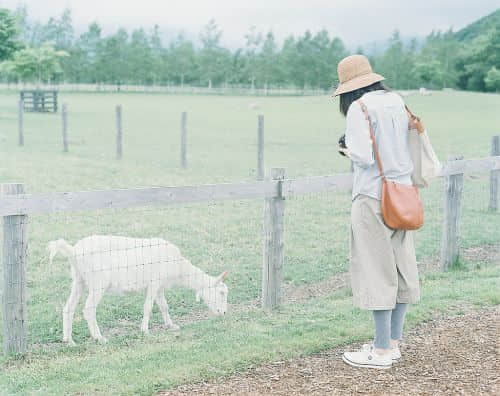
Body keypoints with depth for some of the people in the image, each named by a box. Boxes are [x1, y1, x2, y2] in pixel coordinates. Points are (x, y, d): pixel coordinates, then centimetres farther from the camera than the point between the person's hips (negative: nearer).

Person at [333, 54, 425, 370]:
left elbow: (363, 156, -19)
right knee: (401, 267, 12)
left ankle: (382, 351, 5)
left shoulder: (359, 108, -12)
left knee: (377, 270, -1)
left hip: (374, 197, -7)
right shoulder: (398, 101, 9)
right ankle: (394, 343, 23)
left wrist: (345, 147, 0)